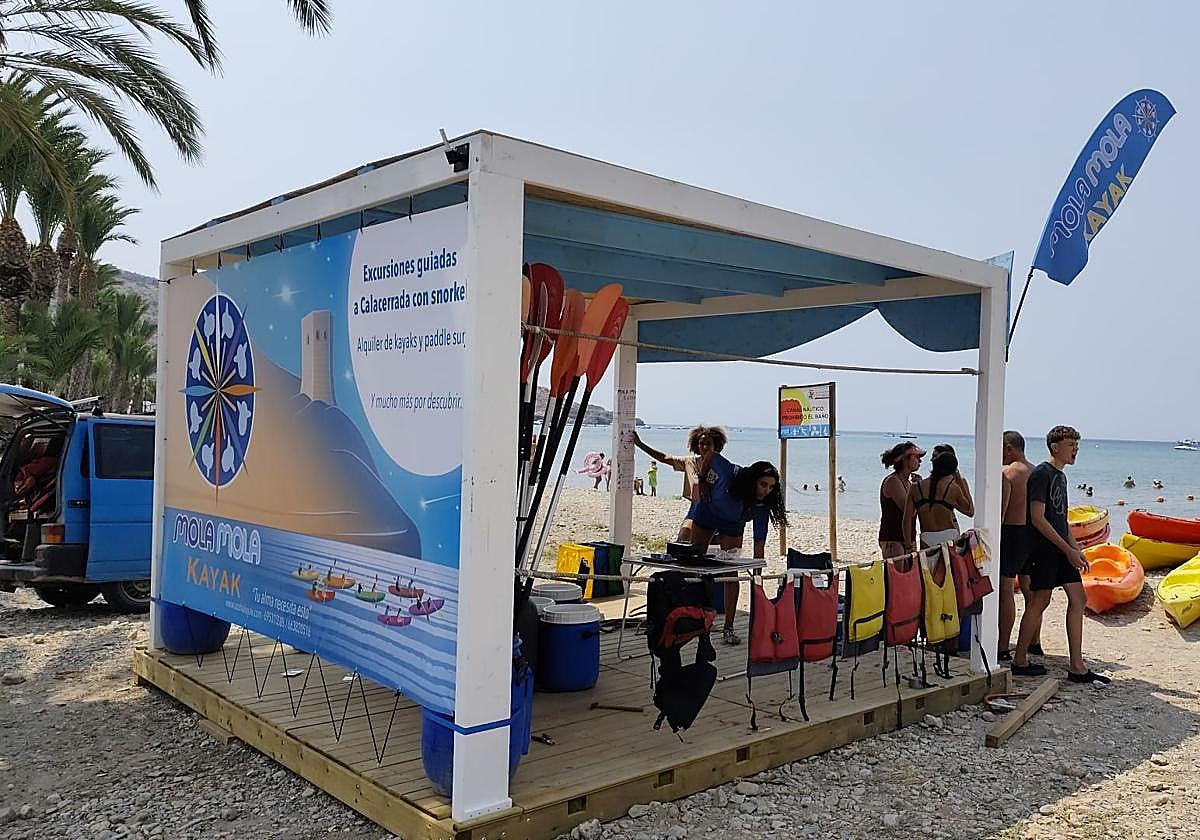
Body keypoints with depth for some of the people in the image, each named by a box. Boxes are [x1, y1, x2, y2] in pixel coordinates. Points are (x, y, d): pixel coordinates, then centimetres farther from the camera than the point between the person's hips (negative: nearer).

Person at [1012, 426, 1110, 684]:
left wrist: (1076, 550, 14)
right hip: (1043, 549, -9)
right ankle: (1019, 661, 8)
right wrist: (1068, 549, -16)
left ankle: (1077, 667, 9)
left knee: (1078, 599, 5)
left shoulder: (1060, 476, 16)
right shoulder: (1042, 474, -12)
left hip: (1061, 550, 9)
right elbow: (1038, 519, -18)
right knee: (1040, 601, -4)